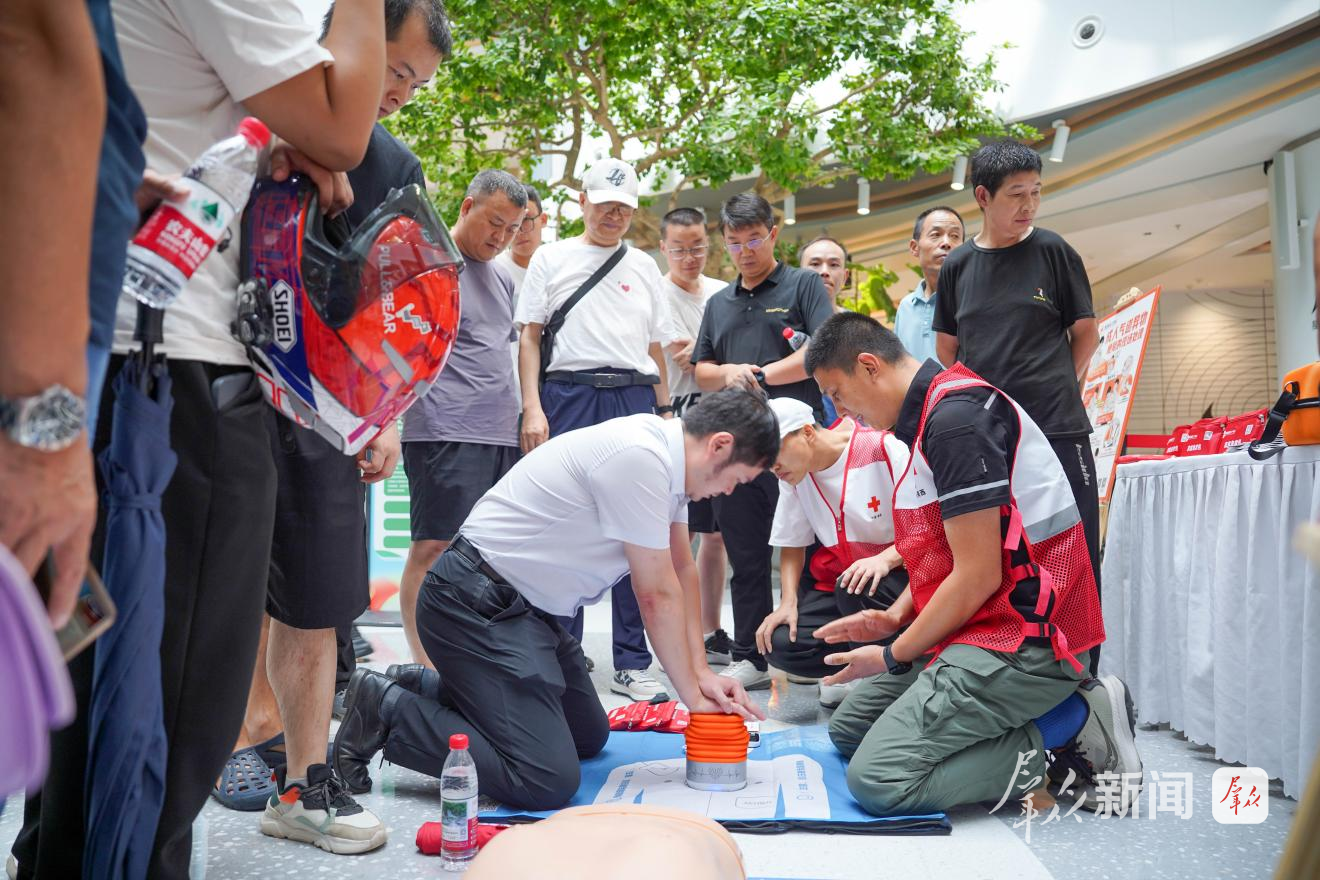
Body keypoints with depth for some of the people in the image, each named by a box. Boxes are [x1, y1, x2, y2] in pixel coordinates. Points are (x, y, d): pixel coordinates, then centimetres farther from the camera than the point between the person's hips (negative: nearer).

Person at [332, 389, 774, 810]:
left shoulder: (667, 453, 7)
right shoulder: (639, 457, -24)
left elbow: (682, 568, 14)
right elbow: (657, 595, -16)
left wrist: (702, 673, 8)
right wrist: (693, 695, -4)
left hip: (527, 607, 11)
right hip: (477, 604, -11)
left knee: (589, 737, 19)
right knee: (548, 781, -18)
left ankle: (426, 686, 23)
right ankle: (385, 709, -4)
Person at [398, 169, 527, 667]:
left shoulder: (501, 277, 21)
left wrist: (525, 418, 22)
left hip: (502, 435, 8)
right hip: (446, 433, -7)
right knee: (435, 548, -9)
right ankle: (427, 668, -4)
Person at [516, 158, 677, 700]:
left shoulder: (642, 266, 19)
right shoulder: (552, 258, 11)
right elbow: (529, 336, 4)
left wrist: (665, 411, 11)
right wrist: (532, 409, -7)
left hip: (634, 400, 2)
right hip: (568, 397, -2)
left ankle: (631, 663, 6)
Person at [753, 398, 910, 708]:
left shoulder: (884, 449, -16)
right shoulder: (794, 476, 3)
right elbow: (792, 544, 8)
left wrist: (885, 558, -33)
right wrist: (788, 603, -7)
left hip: (897, 573, -5)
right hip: (836, 580, 5)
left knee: (854, 591, -38)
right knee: (781, 644, -20)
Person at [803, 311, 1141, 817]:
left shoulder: (954, 417, -19)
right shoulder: (931, 417, 14)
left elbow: (978, 575, -21)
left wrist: (894, 657, -9)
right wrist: (894, 617, 9)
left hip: (1022, 638, -11)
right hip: (984, 628, 11)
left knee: (875, 779, -20)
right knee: (848, 728, 14)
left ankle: (1074, 728, -7)